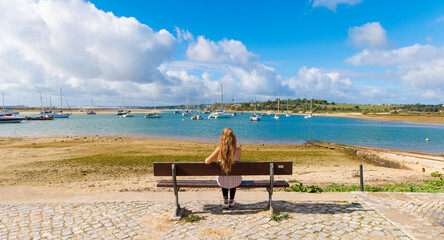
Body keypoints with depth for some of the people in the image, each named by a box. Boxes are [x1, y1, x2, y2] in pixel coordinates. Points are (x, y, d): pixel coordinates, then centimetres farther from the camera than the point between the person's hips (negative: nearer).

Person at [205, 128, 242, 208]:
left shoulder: (219, 149, -18)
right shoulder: (238, 150, -16)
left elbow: (207, 161, -19)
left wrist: (206, 159, 1)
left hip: (223, 182, 0)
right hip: (235, 182, 0)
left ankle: (225, 201, 41)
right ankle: (231, 200, 47)